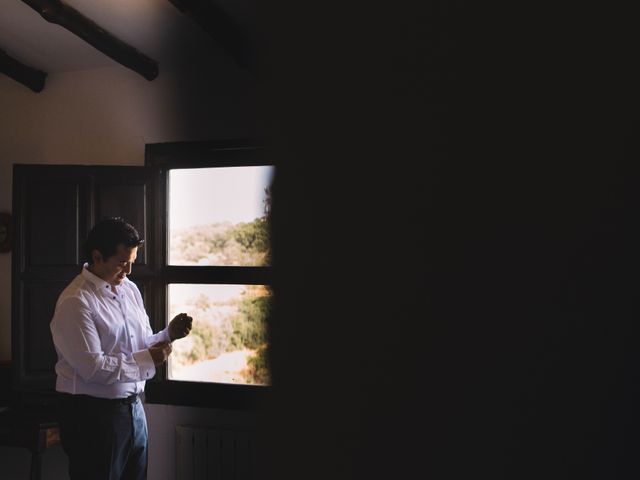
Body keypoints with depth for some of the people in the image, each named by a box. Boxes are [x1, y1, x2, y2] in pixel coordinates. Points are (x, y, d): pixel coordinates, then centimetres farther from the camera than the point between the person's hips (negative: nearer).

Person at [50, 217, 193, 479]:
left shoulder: (130, 289, 8)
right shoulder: (74, 302, -16)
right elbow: (93, 367, -21)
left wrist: (169, 334, -5)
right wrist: (147, 360, -16)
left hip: (133, 408, 7)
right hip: (92, 414, -7)